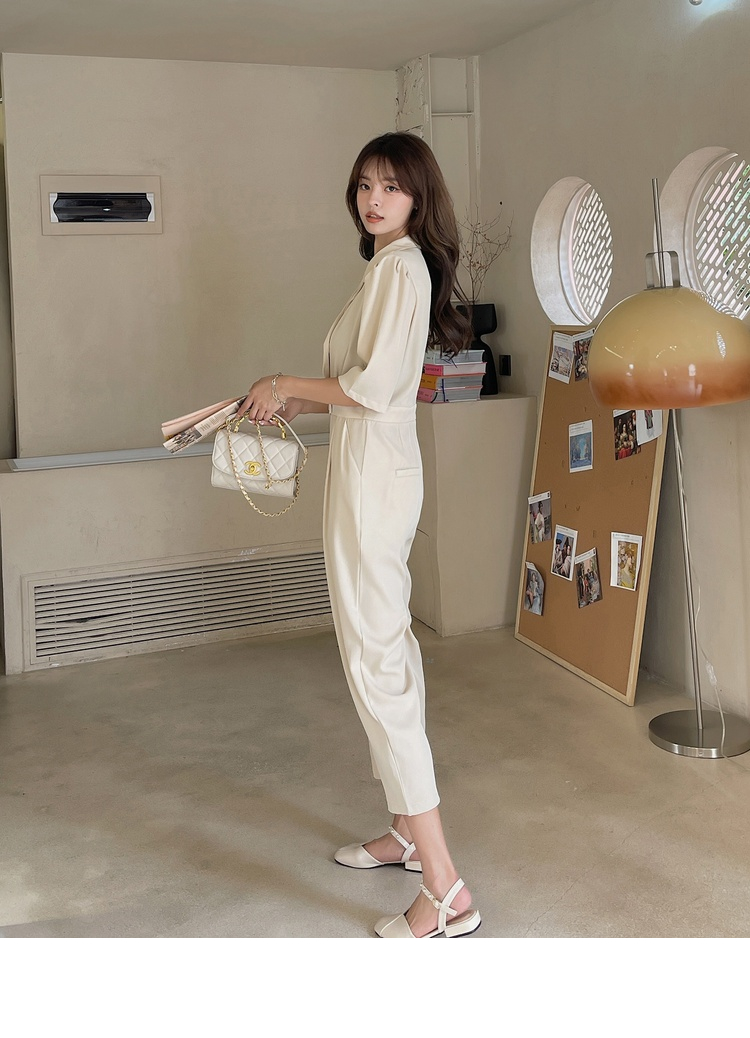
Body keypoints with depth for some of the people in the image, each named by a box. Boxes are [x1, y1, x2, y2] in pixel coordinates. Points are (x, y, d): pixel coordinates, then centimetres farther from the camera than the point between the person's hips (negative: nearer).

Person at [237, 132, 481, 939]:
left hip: (374, 477, -11)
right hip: (371, 470, 11)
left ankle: (445, 892, -8)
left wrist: (285, 384, -10)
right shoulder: (391, 266, 18)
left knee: (374, 658, -11)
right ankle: (409, 831, 29)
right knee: (387, 646, 15)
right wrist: (293, 404, 14)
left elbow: (375, 386, -23)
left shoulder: (400, 267, -13)